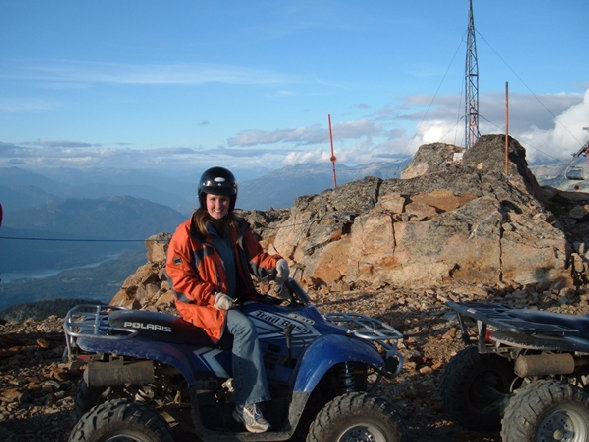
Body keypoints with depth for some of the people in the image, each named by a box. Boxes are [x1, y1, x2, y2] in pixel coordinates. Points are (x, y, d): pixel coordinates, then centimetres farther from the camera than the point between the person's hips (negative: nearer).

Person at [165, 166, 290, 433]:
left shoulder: (239, 229, 7)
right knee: (244, 327, -30)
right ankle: (247, 405, -28)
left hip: (237, 299, 7)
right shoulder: (187, 233, -10)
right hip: (200, 304, -7)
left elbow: (255, 258, 9)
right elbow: (179, 277, -12)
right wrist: (213, 297, -22)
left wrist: (276, 264, -14)